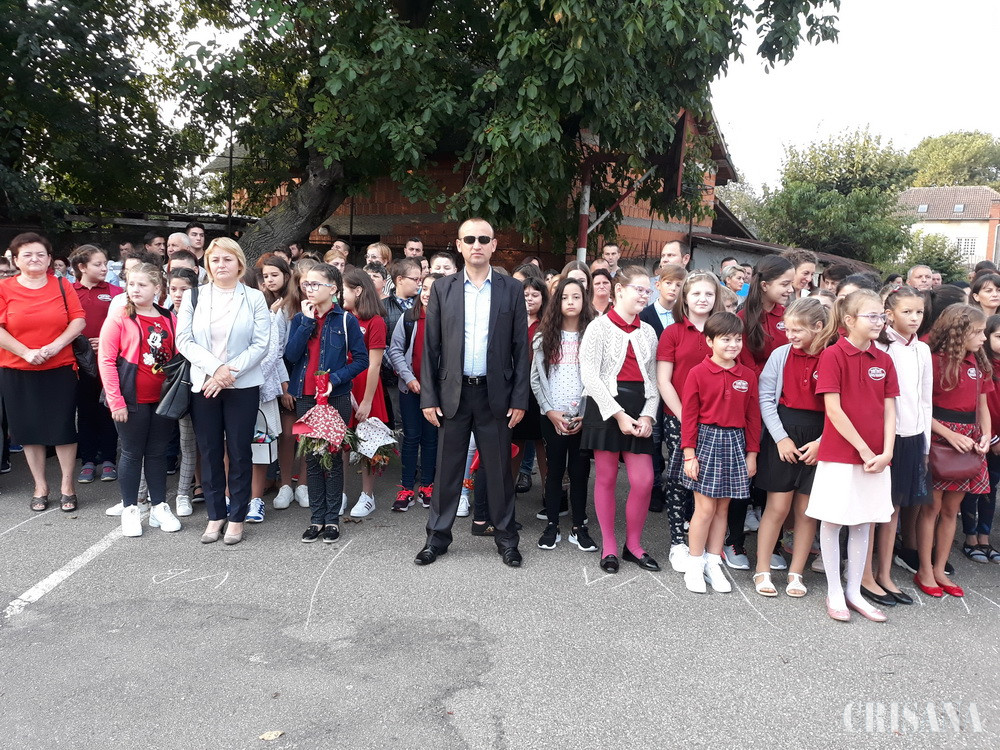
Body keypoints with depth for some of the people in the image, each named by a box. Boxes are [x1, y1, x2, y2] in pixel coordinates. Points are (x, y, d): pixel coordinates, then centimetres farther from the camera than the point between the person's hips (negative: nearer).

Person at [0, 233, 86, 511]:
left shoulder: (62, 286, 3)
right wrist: (26, 352, -16)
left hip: (60, 369, 0)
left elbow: (79, 320, -3)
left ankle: (67, 486, 14)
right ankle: (40, 486, 22)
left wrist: (56, 345, -16)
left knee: (63, 428, 2)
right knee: (29, 429, 9)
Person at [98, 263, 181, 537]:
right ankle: (130, 510, 19)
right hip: (132, 401, -3)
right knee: (132, 453, 6)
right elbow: (106, 360, -8)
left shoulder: (169, 319, 6)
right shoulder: (119, 319, -5)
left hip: (163, 399, 3)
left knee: (158, 452, 12)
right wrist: (115, 400, -12)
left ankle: (159, 507, 22)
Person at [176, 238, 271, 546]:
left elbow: (261, 344, -5)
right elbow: (184, 340, -1)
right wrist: (215, 367, -14)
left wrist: (229, 372, -15)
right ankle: (215, 515, 19)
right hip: (203, 385, 2)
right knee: (209, 452, 7)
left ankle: (237, 517, 14)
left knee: (239, 452, 3)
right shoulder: (193, 297, 7)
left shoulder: (254, 298, 2)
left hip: (243, 386, -2)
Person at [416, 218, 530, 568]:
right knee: (447, 469, 9)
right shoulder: (442, 288, 4)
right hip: (453, 393, 1)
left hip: (495, 394, 0)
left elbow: (521, 348, 2)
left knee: (498, 469, 8)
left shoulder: (512, 290, 3)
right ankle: (438, 536, 23)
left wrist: (520, 399, -3)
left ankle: (505, 536, 23)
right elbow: (431, 346, 3)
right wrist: (428, 396, -2)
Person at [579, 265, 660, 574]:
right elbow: (589, 374, -9)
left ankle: (633, 544, 18)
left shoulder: (648, 332, 14)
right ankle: (609, 546, 19)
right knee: (606, 478, 4)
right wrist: (618, 414, -14)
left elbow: (653, 378, 12)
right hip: (606, 408, -4)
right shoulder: (600, 326, -1)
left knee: (644, 481, -2)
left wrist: (648, 415, -4)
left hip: (639, 411, 4)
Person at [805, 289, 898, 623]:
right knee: (832, 522, 5)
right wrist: (864, 449, -13)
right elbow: (833, 408, -13)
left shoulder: (884, 360, 7)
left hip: (875, 456, 5)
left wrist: (886, 452, -7)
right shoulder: (833, 354, -9)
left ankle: (854, 592, 24)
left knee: (864, 524, 12)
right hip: (840, 454, -5)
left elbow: (889, 409, 5)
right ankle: (834, 593, 18)